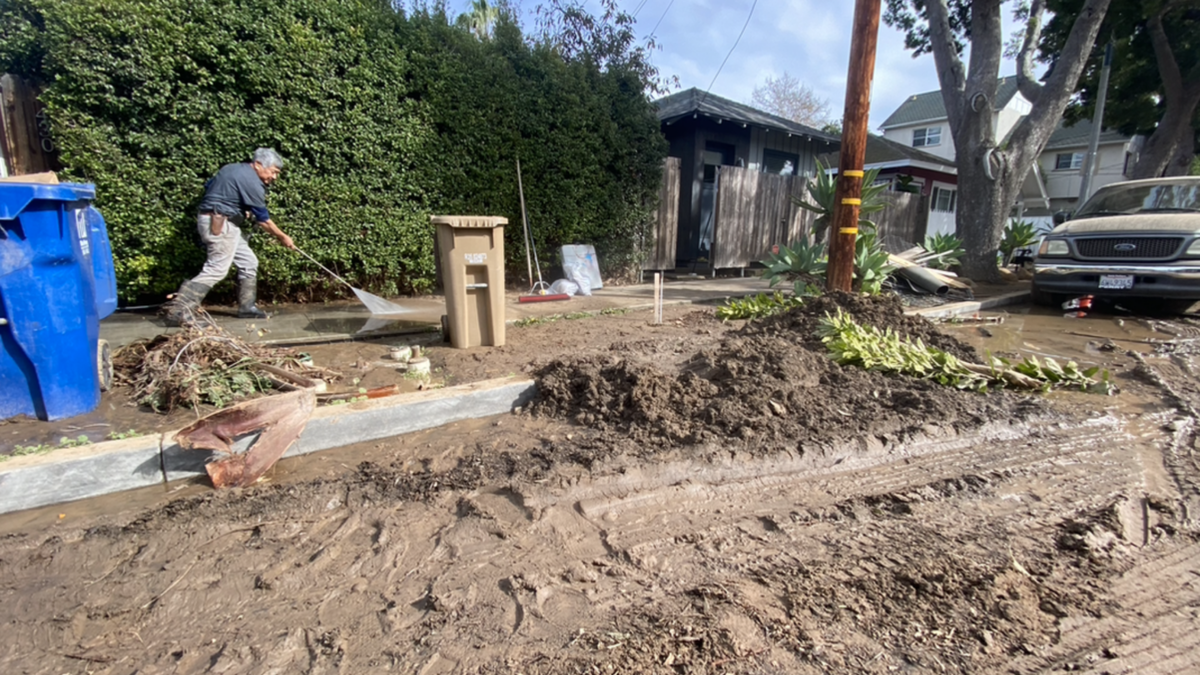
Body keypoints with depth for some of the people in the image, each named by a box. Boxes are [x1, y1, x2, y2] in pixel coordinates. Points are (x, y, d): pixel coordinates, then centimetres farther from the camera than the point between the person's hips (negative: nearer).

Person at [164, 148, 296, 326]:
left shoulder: (231, 169, 14)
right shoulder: (252, 182, -14)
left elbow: (208, 187, 20)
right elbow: (263, 219, -10)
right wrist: (282, 237, -1)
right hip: (221, 225, -11)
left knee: (248, 262, 12)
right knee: (217, 269, -13)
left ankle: (247, 307, 16)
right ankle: (178, 311, -15)